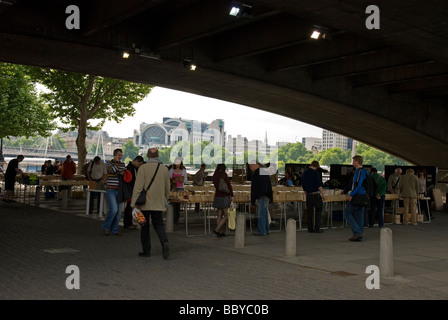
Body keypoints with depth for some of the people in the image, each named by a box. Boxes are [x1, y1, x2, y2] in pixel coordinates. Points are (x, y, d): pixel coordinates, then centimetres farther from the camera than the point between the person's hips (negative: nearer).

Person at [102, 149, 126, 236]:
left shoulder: (123, 164, 14)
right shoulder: (109, 164, -1)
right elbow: (112, 170, -21)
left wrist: (120, 173, -12)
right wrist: (116, 162, -10)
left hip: (119, 190, 5)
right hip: (111, 190, -5)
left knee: (118, 211, 5)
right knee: (113, 209, -16)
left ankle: (114, 230, 14)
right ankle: (106, 227, 3)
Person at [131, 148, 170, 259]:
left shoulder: (143, 168, -8)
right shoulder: (164, 169, 5)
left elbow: (138, 187, -13)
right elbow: (167, 188, 12)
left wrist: (133, 203, -11)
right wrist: (165, 201, 26)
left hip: (145, 203, -3)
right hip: (159, 204, 3)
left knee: (145, 227, 10)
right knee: (158, 225, 8)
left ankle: (146, 250, 13)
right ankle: (165, 243, -18)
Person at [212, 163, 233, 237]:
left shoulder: (214, 176, 7)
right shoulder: (224, 175, -10)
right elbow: (229, 186, -10)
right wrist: (232, 195, -5)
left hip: (217, 196, 6)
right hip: (224, 197, -6)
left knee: (219, 215, 12)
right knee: (226, 216, -1)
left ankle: (218, 232, 12)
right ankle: (217, 229, -11)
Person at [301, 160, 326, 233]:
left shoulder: (304, 173, 12)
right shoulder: (315, 172, -8)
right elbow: (319, 185, -12)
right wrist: (323, 194, -6)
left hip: (308, 195, 6)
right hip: (316, 194, -6)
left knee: (309, 212, 9)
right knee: (318, 211, 2)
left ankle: (310, 228, 11)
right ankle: (317, 228, -2)